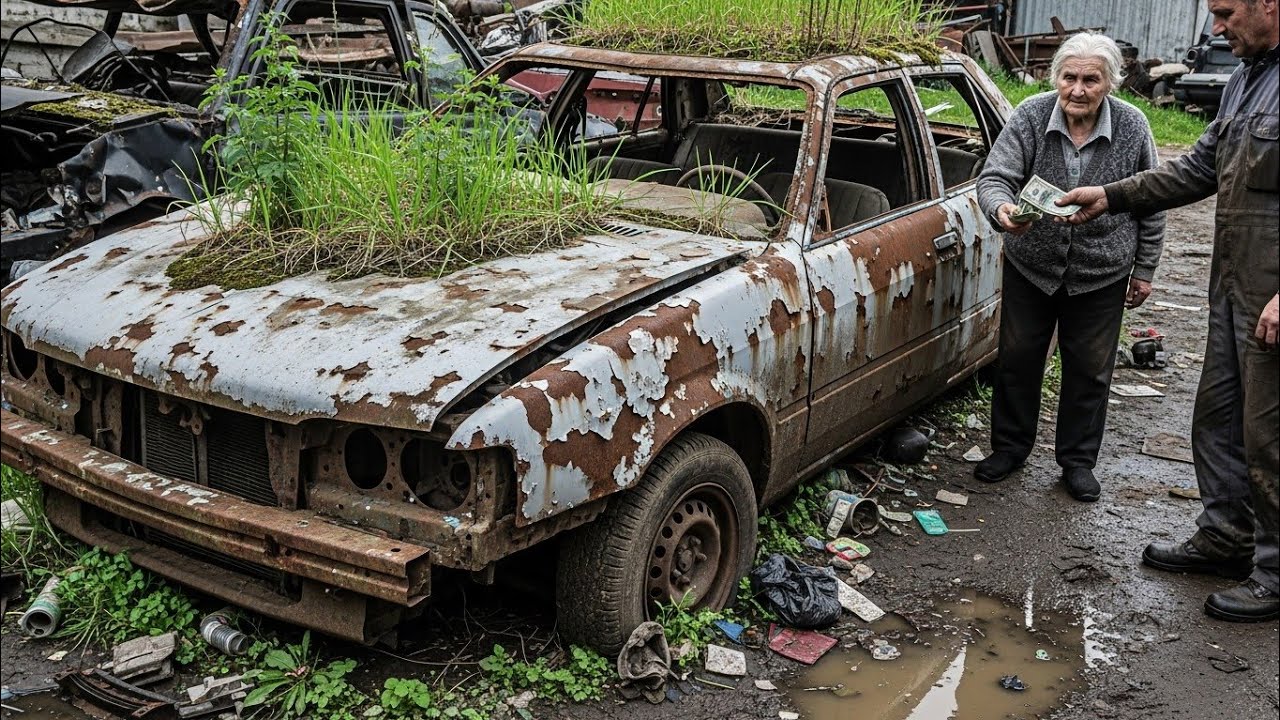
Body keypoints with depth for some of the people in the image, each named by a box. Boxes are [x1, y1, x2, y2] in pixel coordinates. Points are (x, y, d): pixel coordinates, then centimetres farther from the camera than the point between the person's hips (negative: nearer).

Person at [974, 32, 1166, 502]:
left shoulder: (1132, 127, -12)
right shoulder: (1030, 116, -14)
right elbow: (993, 177, -18)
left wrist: (1144, 270, 3)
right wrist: (1001, 208, -42)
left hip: (1101, 275, 0)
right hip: (1030, 267, 0)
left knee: (1089, 371, 9)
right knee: (1018, 358, 11)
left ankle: (1078, 460, 26)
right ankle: (1010, 447, 30)